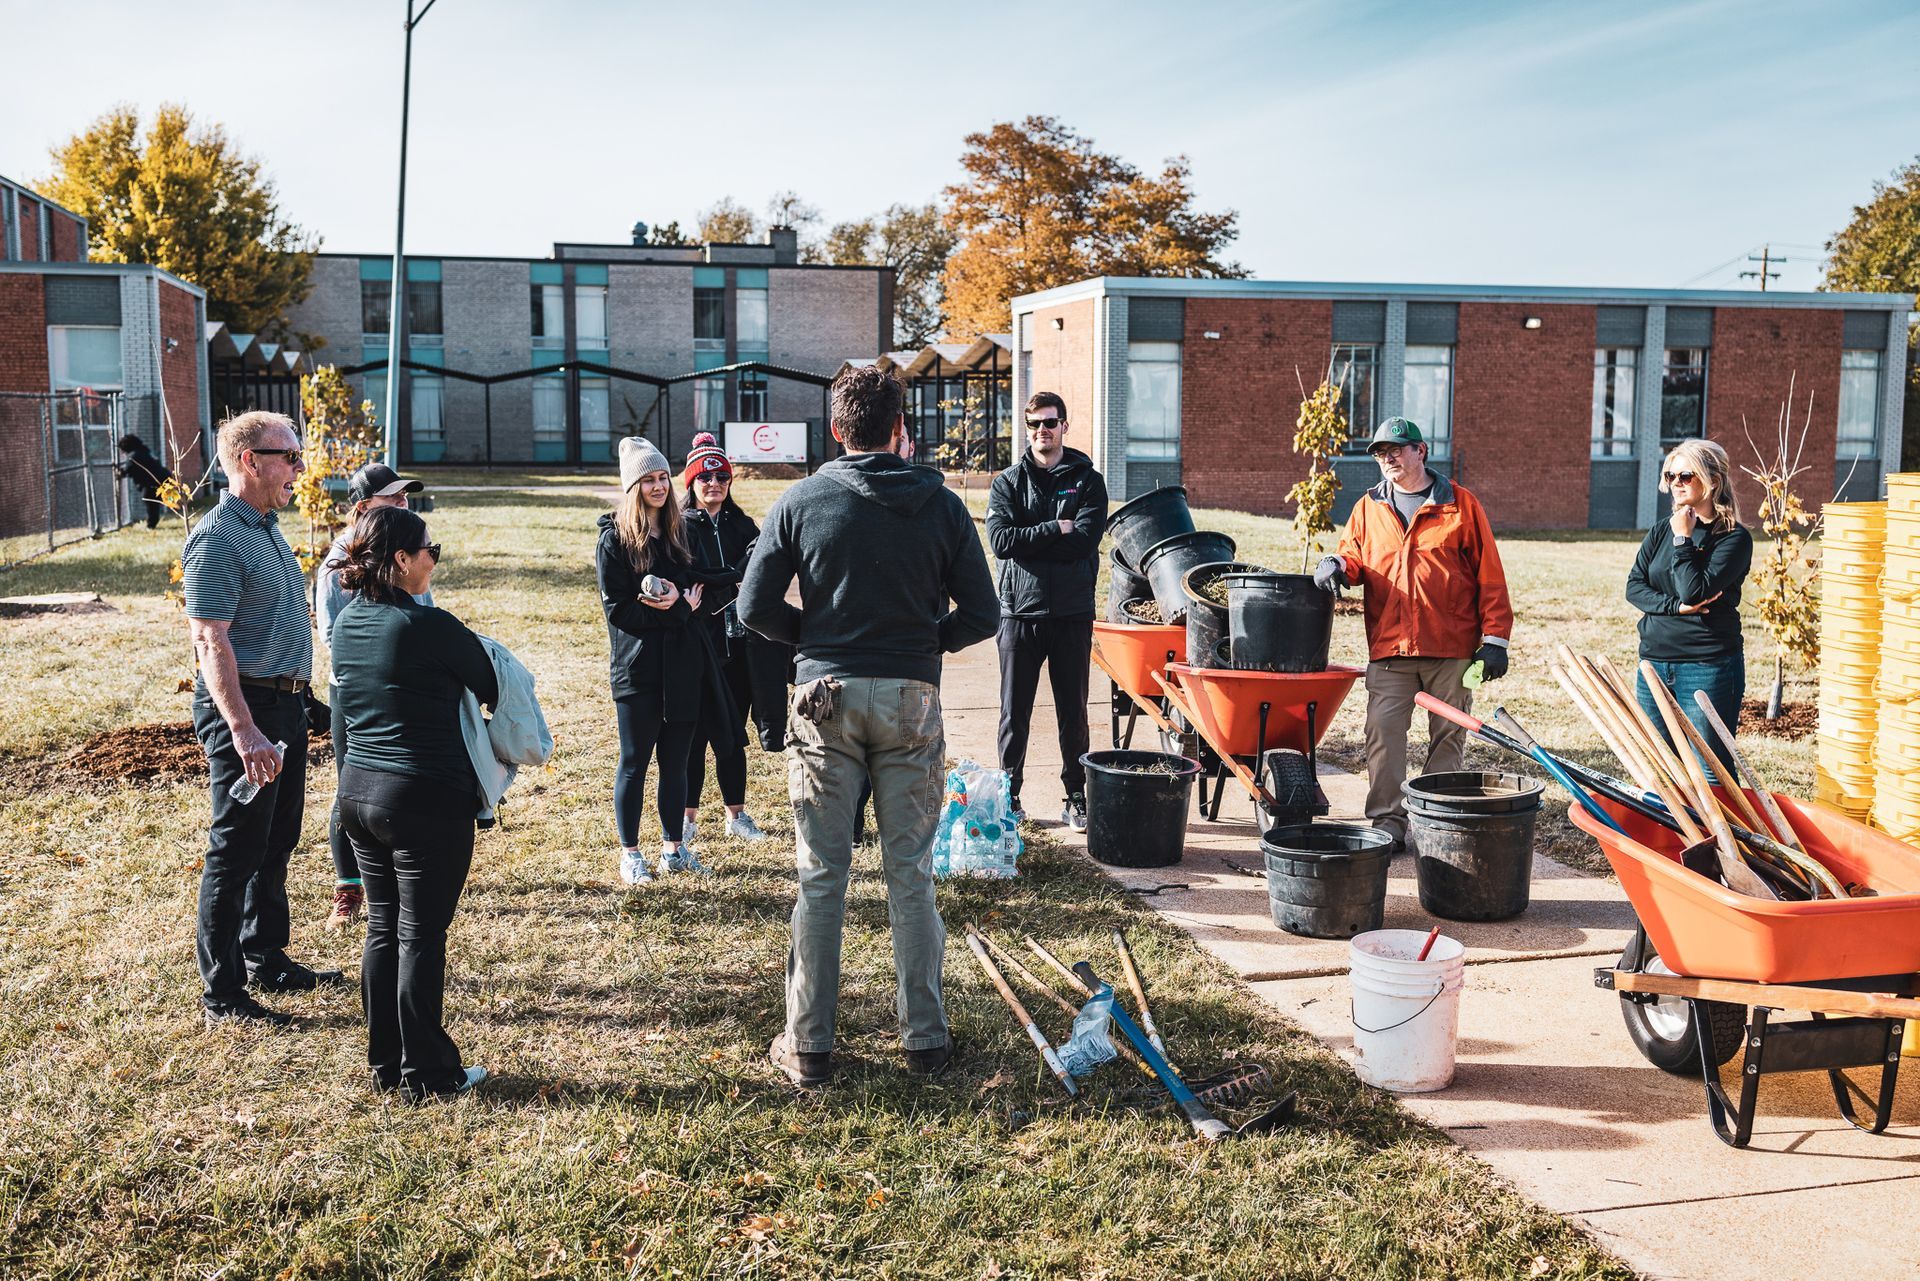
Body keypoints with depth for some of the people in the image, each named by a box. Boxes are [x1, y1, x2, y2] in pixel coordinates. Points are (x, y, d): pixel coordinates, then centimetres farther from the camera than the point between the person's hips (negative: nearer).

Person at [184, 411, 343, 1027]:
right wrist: (243, 730, -30)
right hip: (243, 706, -10)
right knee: (236, 851, -3)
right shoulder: (217, 539, -17)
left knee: (276, 844, 18)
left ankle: (267, 961, 31)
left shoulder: (268, 528, 13)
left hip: (285, 703, 10)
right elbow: (210, 641, -23)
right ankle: (222, 994, 5)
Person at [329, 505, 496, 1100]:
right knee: (421, 935, 2)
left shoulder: (347, 622, 5)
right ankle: (425, 1074, 12)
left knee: (383, 928, 15)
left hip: (358, 793, 8)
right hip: (427, 803, -7)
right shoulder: (429, 626, -18)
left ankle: (385, 1062, 25)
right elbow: (489, 688, -6)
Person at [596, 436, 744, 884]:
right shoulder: (615, 539, -5)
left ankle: (674, 848, 21)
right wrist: (679, 609, -13)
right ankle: (630, 855, 13)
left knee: (675, 761, 11)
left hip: (683, 664, 5)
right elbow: (618, 610, -10)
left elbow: (700, 591, 11)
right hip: (637, 666, -5)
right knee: (635, 763, 4)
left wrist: (677, 600, -11)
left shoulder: (681, 531, 11)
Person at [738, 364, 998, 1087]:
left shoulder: (803, 502, -2)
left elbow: (755, 607, -2)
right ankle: (925, 1039, 17)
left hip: (825, 700, -1)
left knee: (821, 877, 6)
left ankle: (808, 1047, 13)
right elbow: (981, 615, 1)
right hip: (912, 699, 1)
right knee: (911, 874, 9)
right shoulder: (941, 505, 0)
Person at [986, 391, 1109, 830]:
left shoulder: (1087, 481, 6)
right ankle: (1009, 796, 16)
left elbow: (1085, 541, -11)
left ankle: (1076, 798, 17)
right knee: (1014, 712, 5)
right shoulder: (1008, 482, 8)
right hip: (1020, 611, 0)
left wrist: (1027, 540, -10)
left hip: (1072, 613, 0)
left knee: (1073, 712, 7)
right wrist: (1056, 530, -12)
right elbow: (1000, 539, -9)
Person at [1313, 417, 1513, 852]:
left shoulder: (1461, 505, 4)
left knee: (1448, 736, 5)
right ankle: (1387, 821, 2)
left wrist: (1494, 638, -2)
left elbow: (1489, 577, 3)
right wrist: (1338, 564, -9)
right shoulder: (1368, 508, 13)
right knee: (1383, 735, -5)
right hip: (1388, 649, 2)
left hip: (1451, 649, -2)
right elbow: (1355, 556, 17)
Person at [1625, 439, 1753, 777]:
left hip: (1708, 665, -6)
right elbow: (1634, 586, 3)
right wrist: (1676, 606, -12)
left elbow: (1696, 591, -17)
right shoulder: (1661, 531, 11)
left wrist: (1682, 540, -11)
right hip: (1654, 663, 6)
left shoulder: (1734, 538, -6)